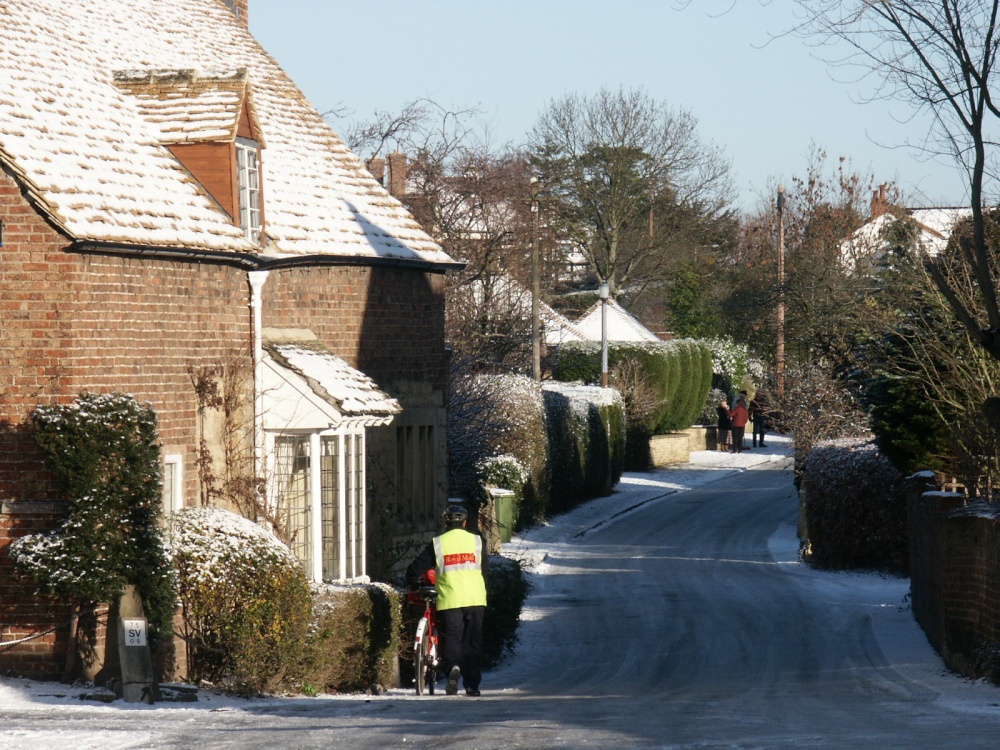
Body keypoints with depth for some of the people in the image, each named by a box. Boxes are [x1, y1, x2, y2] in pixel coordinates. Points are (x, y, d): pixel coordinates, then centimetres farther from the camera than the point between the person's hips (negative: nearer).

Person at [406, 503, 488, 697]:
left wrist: (415, 586, 23)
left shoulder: (437, 544, 1)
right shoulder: (476, 541, 7)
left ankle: (453, 666, -27)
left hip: (449, 600, -2)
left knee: (451, 637, 3)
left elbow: (415, 569, 4)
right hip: (475, 600, 2)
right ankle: (472, 685, 9)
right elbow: (484, 570, 16)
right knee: (473, 642, 9)